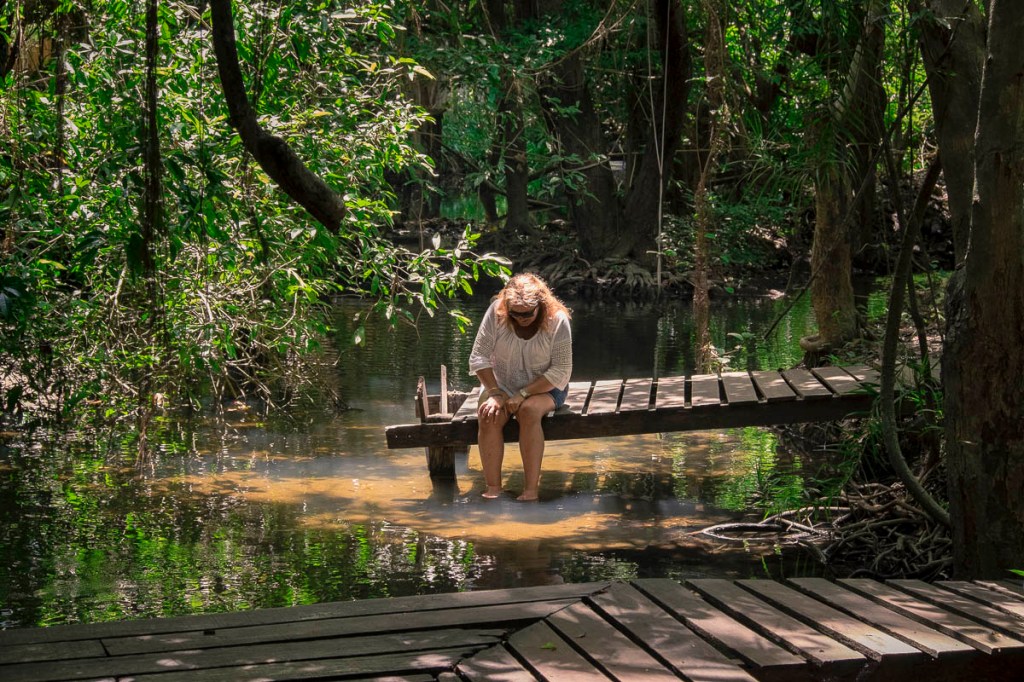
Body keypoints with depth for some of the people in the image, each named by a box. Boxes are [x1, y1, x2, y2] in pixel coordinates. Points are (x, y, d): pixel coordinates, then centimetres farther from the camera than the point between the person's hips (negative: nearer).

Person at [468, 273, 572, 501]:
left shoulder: (557, 320, -17)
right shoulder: (496, 313, -13)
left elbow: (561, 371, -17)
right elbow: (478, 357, -9)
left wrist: (523, 394, -24)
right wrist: (494, 393, -21)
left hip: (544, 387, -2)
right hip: (501, 384, 2)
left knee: (529, 410, -35)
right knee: (489, 416, -29)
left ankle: (531, 488, -33)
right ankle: (492, 489, -29)